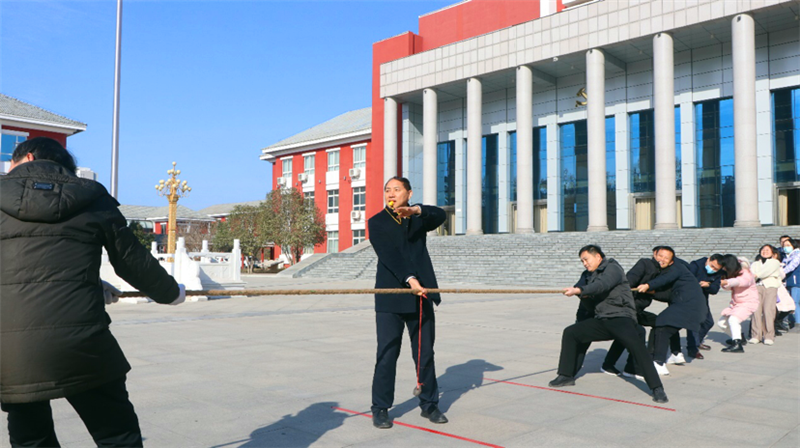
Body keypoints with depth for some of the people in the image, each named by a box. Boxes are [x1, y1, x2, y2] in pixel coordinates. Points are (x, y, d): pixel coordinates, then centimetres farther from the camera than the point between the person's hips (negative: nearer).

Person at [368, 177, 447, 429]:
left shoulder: (418, 218, 11)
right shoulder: (377, 222, 2)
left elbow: (441, 216, -10)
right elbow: (389, 255, -12)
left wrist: (416, 210, -27)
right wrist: (409, 279, -24)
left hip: (421, 296, 3)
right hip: (390, 297, -3)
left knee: (425, 354, 8)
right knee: (387, 355, -2)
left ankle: (429, 405, 21)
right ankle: (380, 409, 10)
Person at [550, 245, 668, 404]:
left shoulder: (612, 268, -6)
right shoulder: (588, 275, 16)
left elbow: (602, 284, -28)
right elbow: (591, 305, 17)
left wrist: (579, 290, -41)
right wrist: (584, 296, -6)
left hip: (621, 317, -8)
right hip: (601, 320, 8)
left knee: (636, 346, -30)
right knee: (570, 333, 3)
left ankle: (657, 388, -23)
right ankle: (566, 376, 13)